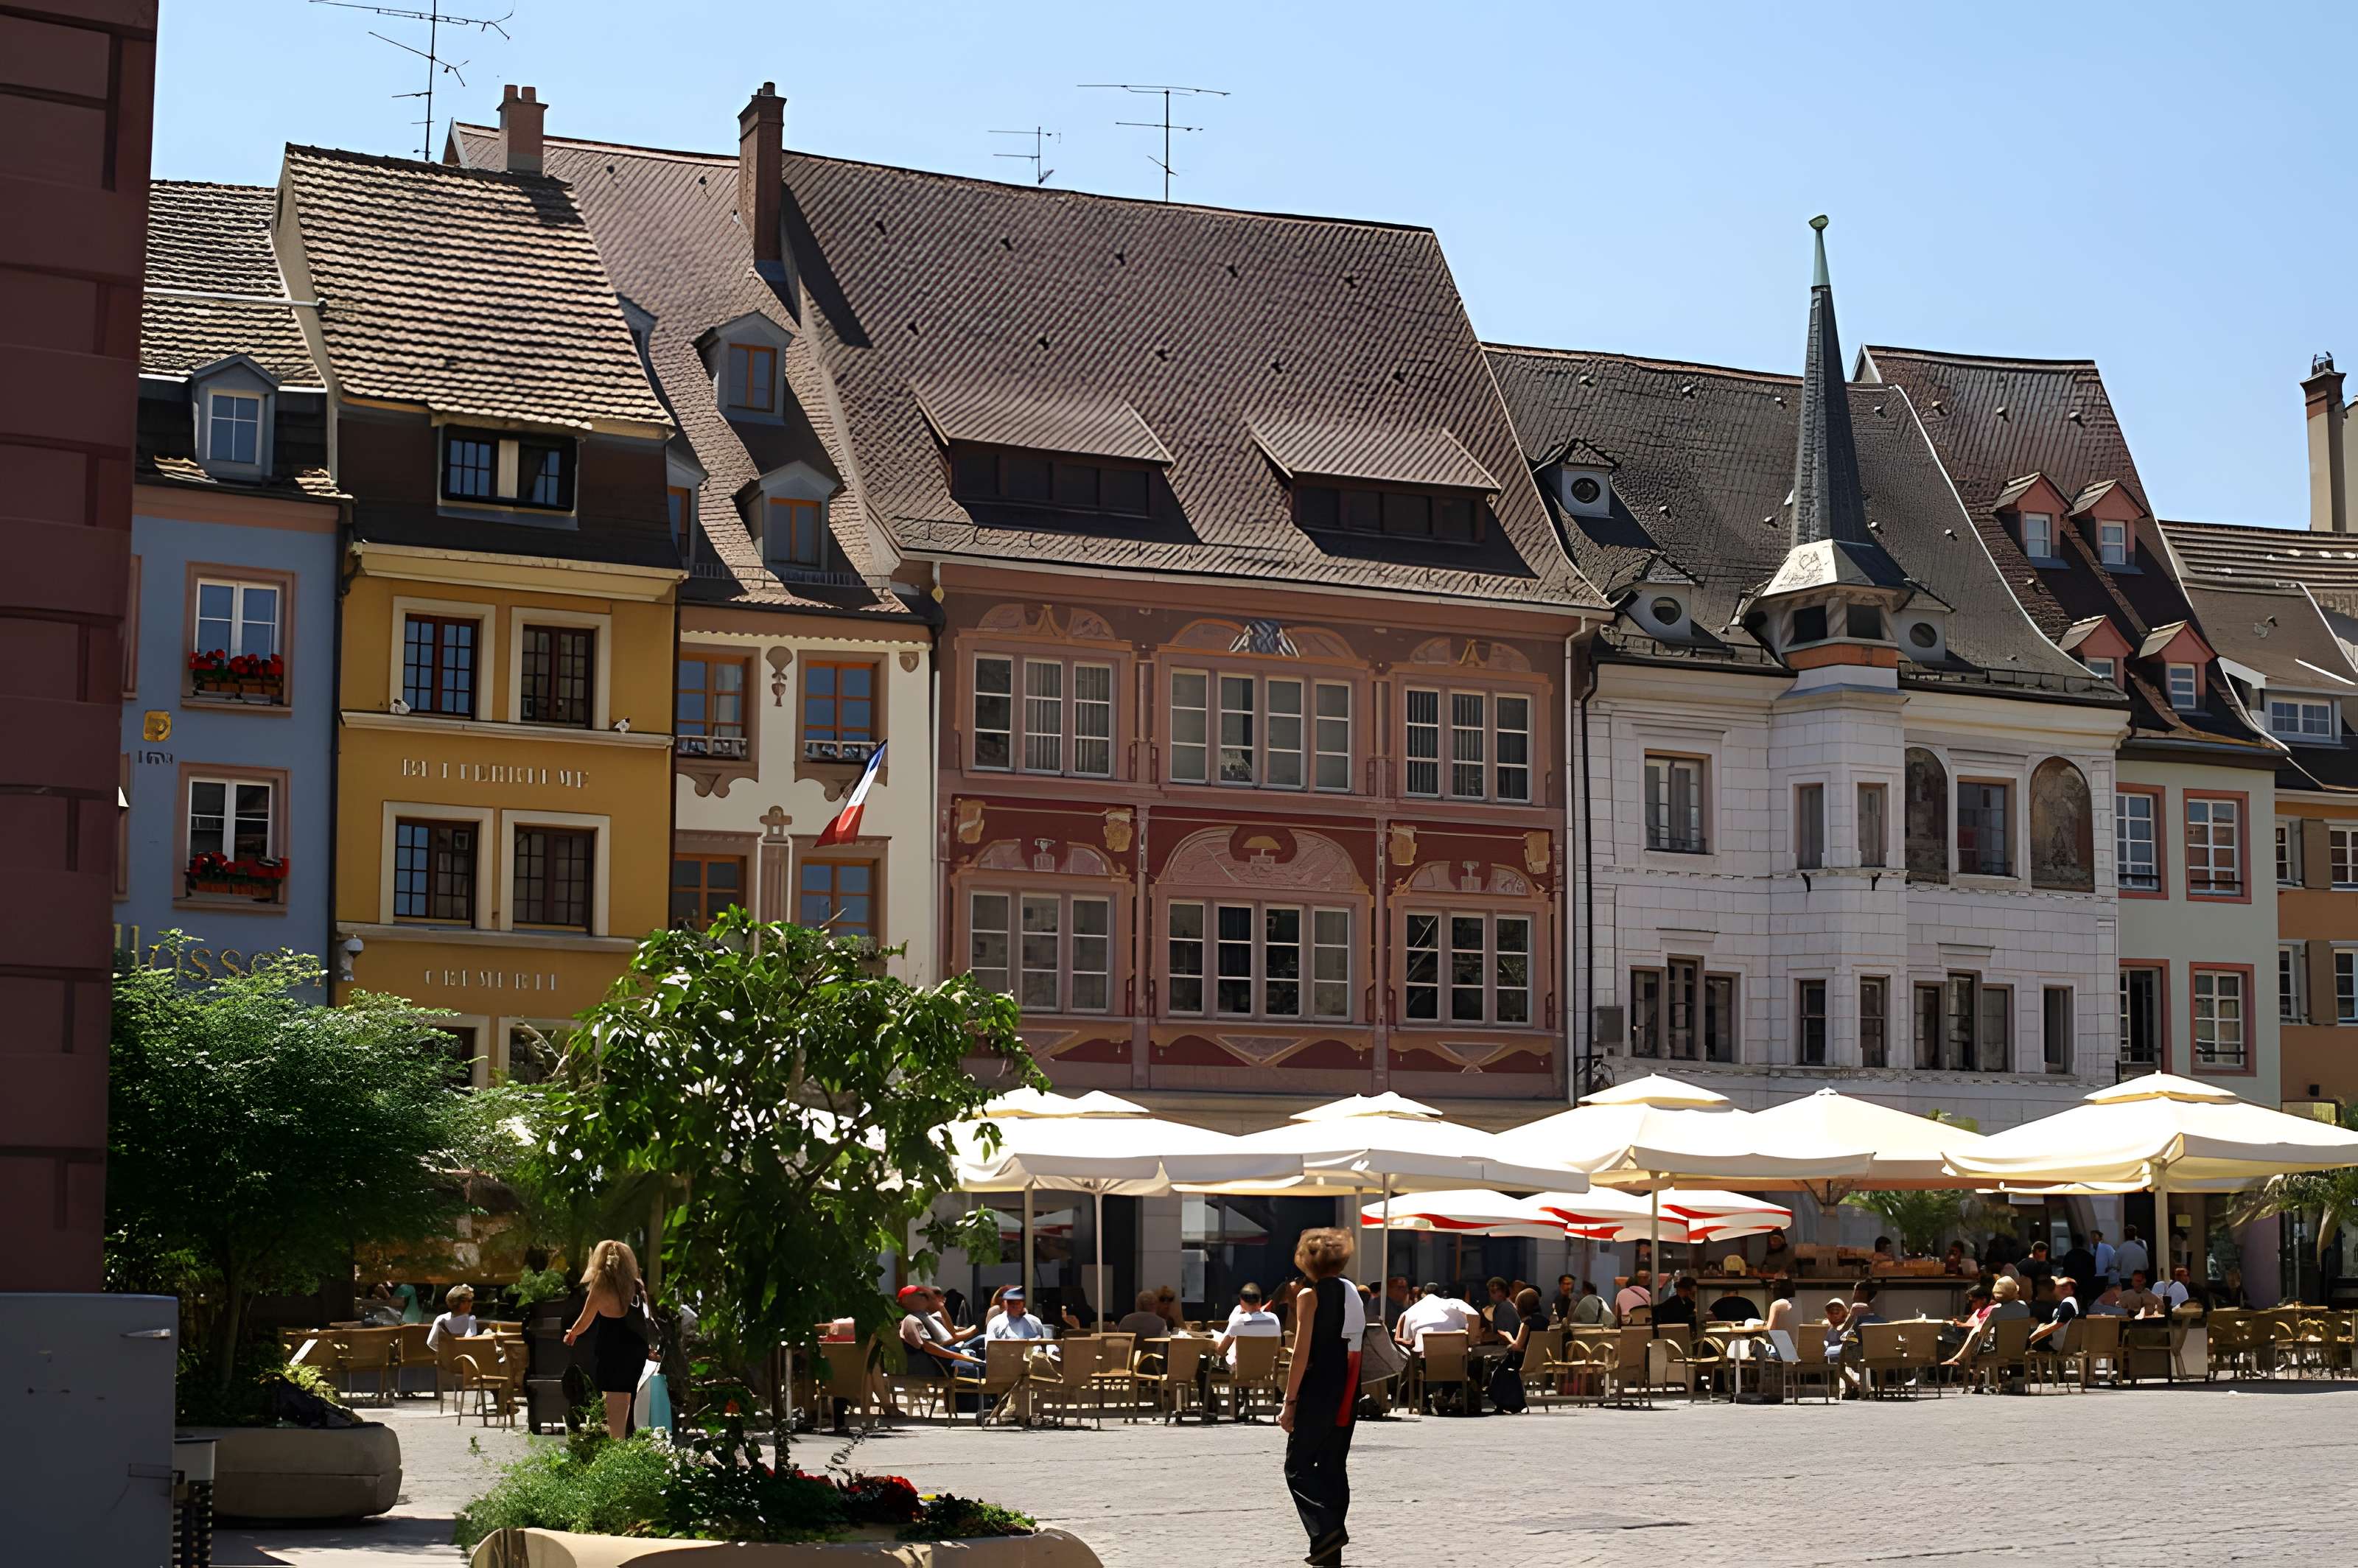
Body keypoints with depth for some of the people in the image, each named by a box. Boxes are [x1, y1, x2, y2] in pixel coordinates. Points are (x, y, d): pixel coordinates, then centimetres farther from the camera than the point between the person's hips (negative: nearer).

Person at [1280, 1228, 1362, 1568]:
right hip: (1348, 1397, 7)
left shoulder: (1311, 1296, -9)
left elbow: (1302, 1354, -13)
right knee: (1334, 1468, 12)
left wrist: (1289, 1402, -9)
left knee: (1297, 1467, 1)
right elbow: (1360, 1345, 13)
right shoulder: (1354, 1294, 9)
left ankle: (1326, 1531, -16)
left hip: (1318, 1393, -6)